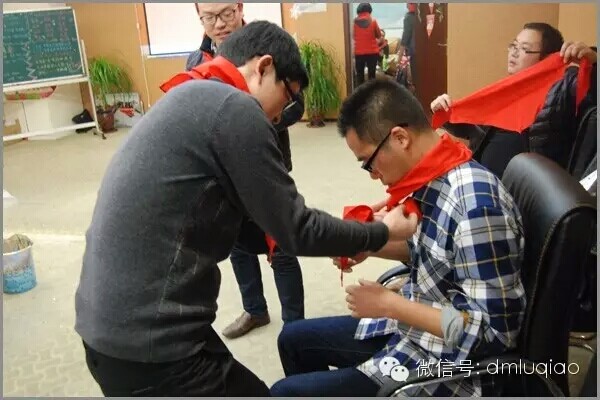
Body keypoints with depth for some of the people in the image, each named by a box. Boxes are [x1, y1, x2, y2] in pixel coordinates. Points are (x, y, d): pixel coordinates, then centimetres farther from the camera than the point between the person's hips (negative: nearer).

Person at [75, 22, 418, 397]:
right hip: (151, 343, -9)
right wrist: (382, 232, 4)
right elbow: (295, 231, -11)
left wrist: (335, 244, 19)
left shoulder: (191, 100, 15)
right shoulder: (233, 108, -15)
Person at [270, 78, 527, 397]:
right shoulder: (432, 178, -3)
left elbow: (492, 330, -27)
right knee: (293, 339, 20)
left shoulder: (476, 204, -30)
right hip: (413, 327, 9)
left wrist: (389, 304, -23)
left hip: (446, 363, -9)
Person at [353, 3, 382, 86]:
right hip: (372, 51, -1)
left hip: (359, 52, 1)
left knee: (359, 75, 8)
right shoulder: (373, 20, -4)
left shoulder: (355, 21, -2)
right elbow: (379, 35, 5)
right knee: (371, 74, 4)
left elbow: (353, 35, 9)